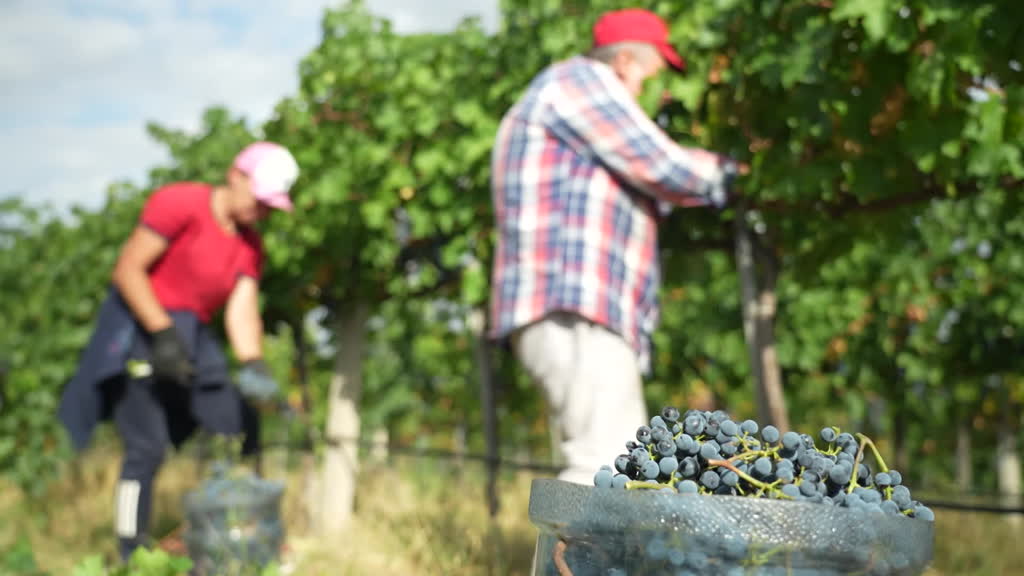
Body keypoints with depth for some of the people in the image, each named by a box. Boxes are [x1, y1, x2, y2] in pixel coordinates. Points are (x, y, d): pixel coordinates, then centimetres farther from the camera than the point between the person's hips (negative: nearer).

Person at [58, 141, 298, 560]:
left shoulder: (250, 247, 7)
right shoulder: (180, 204, -12)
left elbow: (242, 312, -4)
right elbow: (127, 270, -16)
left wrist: (253, 366, -23)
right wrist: (163, 333, -22)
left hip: (192, 341, 7)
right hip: (139, 331, -7)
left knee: (243, 431, 1)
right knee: (147, 448, -13)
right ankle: (131, 559, -5)